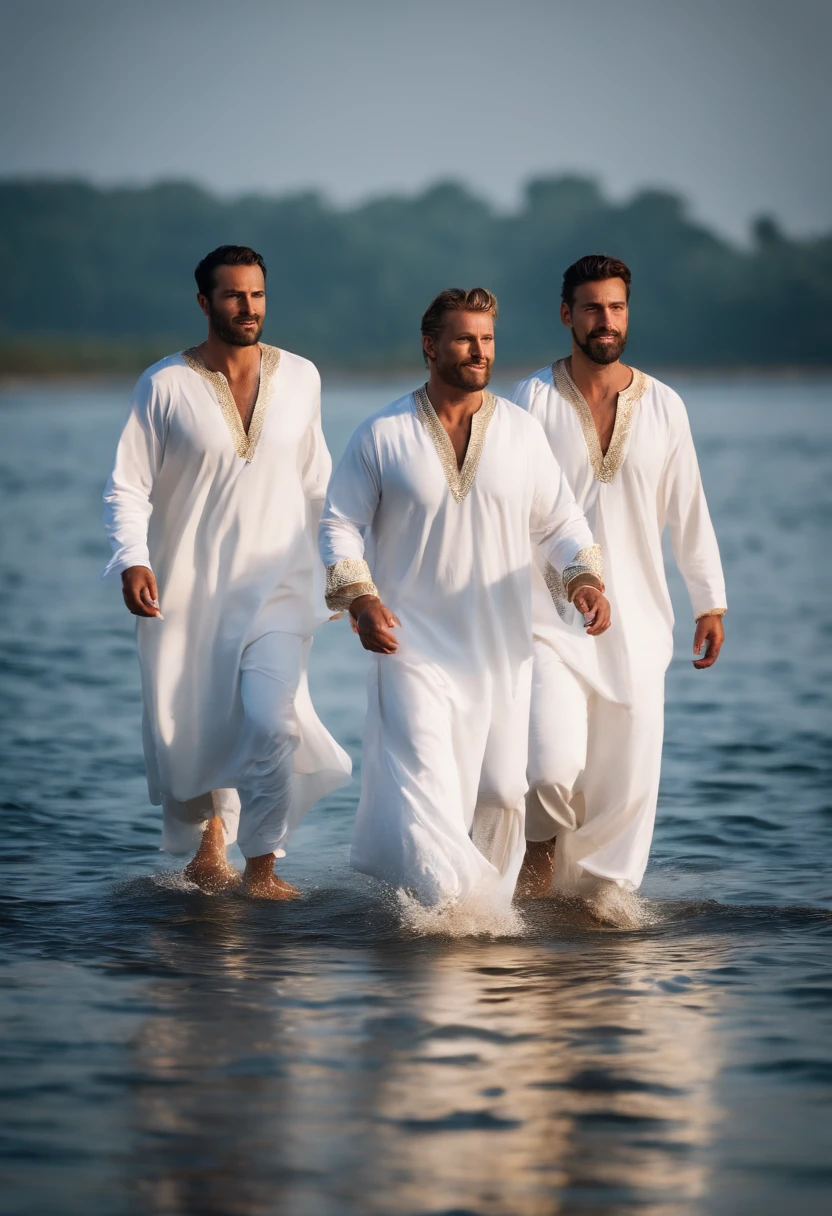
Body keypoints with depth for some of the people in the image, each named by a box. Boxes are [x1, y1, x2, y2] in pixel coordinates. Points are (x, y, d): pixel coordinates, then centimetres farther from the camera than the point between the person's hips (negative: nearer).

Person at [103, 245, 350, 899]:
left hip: (276, 584, 1)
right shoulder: (165, 385, -5)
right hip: (184, 589, 0)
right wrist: (132, 561, -20)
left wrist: (338, 563, 22)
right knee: (186, 732, 8)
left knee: (272, 717, -19)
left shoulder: (300, 377, 4)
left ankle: (262, 864, -5)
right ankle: (209, 832, 38)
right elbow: (126, 487, -5)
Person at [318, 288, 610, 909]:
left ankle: (490, 910, 22)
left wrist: (585, 577, -10)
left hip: (502, 650, 3)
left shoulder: (522, 432, 4)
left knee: (501, 793, 5)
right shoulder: (382, 436, -2)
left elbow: (560, 520, 10)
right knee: (422, 784, -16)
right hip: (414, 647, -3)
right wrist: (360, 599, -13)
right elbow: (340, 524, 2)